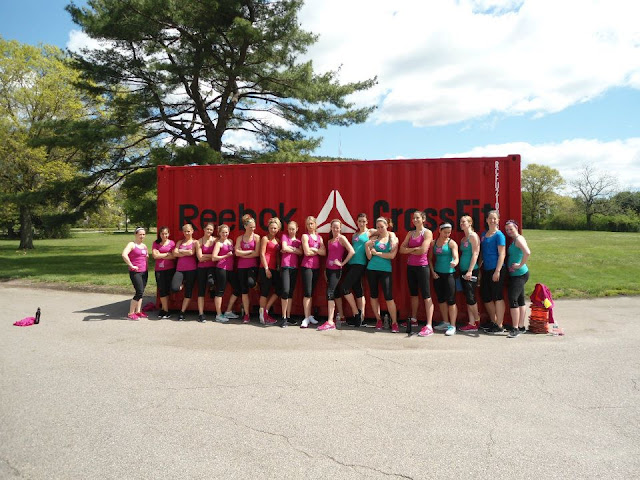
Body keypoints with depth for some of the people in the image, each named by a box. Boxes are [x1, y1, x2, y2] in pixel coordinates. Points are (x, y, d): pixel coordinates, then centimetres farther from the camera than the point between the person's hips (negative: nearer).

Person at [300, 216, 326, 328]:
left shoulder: (319, 237, 14)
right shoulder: (305, 236, -2)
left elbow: (324, 252, 3)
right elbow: (307, 252, -13)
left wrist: (314, 249, -8)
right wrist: (318, 251, 0)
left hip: (316, 267, 6)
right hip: (307, 266, -5)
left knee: (311, 292, 10)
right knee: (307, 292, -8)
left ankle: (309, 316, 17)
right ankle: (306, 318, -5)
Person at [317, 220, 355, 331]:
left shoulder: (342, 238, -6)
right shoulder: (329, 241, 16)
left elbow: (351, 251, -16)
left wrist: (342, 263, -13)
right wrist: (325, 269, 12)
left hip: (336, 270, -7)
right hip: (328, 269, 7)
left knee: (330, 293, -16)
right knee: (330, 293, 8)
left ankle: (330, 322, -18)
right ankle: (332, 320, 15)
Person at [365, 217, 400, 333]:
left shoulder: (393, 239, 3)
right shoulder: (374, 238, 6)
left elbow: (392, 255, -10)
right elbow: (369, 257, 2)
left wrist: (377, 253, -6)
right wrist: (367, 246, -13)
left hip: (385, 270, -2)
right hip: (372, 270, 3)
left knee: (388, 297, -7)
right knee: (373, 295, 8)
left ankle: (394, 323, 1)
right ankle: (378, 320, 20)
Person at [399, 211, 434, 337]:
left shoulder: (427, 233, -5)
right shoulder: (410, 233, 12)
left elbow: (423, 250, -18)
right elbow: (402, 249, 3)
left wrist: (409, 250, -3)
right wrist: (415, 248, -11)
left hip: (422, 266, -7)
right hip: (410, 266, 7)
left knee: (426, 295, -8)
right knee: (413, 293, 16)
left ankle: (429, 326, -12)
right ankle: (413, 319, 29)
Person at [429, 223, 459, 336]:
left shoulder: (452, 243, -6)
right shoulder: (434, 242, 7)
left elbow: (456, 257, -17)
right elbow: (430, 258, 12)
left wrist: (454, 263, -40)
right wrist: (432, 271, 1)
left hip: (449, 274, -5)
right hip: (437, 274, 5)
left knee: (451, 300, -6)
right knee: (441, 299, 13)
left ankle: (452, 326, -1)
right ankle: (445, 322, 27)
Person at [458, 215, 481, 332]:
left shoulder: (473, 236, -7)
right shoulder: (463, 239, 17)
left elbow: (475, 254, -14)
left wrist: (470, 271, -20)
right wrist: (462, 271, 11)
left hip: (471, 271, -8)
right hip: (463, 271, 8)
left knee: (470, 297, -6)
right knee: (468, 298, 7)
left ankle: (477, 320, 11)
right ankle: (472, 324, 12)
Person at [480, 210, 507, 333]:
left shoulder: (499, 235, -7)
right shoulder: (484, 235, 14)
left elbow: (501, 254, -12)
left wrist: (497, 271, -19)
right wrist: (480, 270, 15)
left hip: (496, 270, -8)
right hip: (486, 270, 8)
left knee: (497, 297, -2)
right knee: (486, 297, 13)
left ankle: (499, 326, 7)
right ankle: (493, 322, 28)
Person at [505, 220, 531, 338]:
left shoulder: (518, 239, -13)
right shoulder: (513, 240, 15)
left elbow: (527, 252, -29)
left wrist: (520, 265, -21)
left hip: (519, 274, -10)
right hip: (515, 275, 10)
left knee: (513, 299, -13)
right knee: (520, 300, 13)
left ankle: (515, 328, -10)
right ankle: (521, 326, 21)